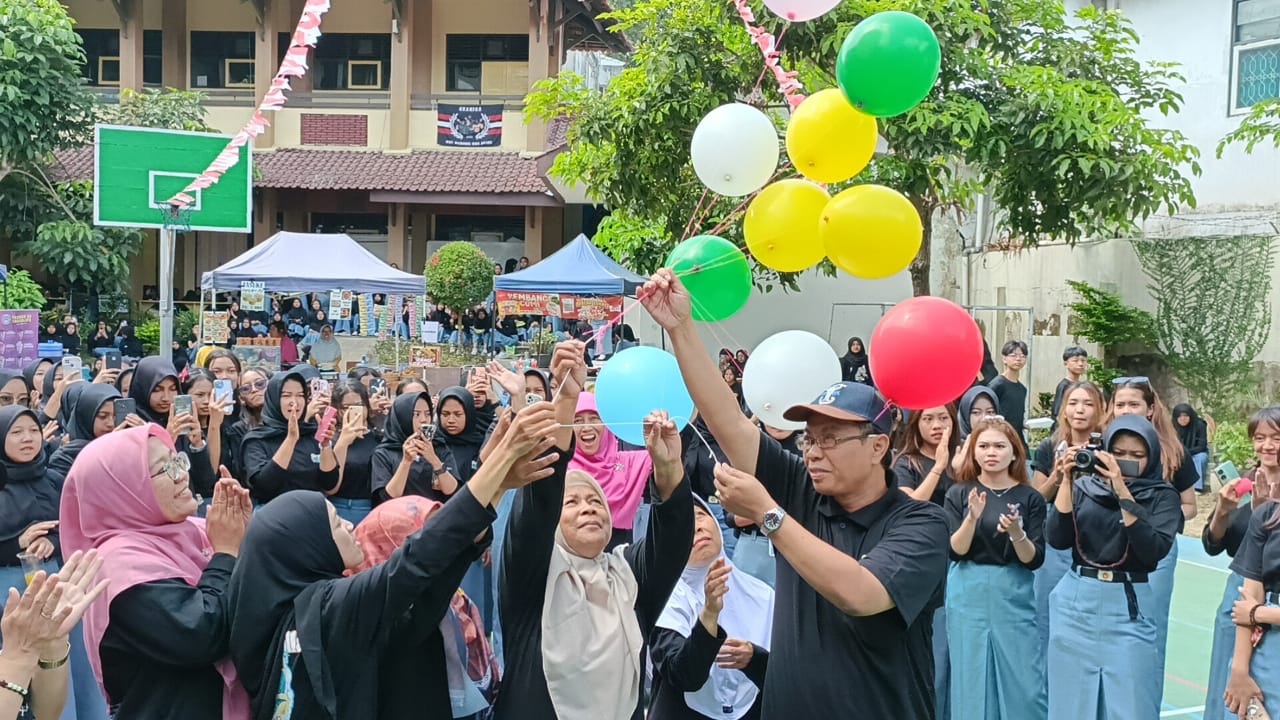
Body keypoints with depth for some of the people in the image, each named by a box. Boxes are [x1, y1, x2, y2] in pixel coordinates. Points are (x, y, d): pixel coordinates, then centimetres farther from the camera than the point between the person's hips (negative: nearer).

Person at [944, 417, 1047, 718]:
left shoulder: (1029, 497, -1)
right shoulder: (959, 493, 0)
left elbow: (1034, 560, -4)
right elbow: (955, 551, -7)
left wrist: (1016, 532, -23)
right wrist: (972, 517, -23)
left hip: (1014, 595, 0)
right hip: (969, 594, 0)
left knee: (1024, 681, 1)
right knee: (971, 679, 5)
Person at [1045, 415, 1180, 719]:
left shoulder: (1162, 496, 0)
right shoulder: (1085, 486, 5)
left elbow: (1155, 549, -16)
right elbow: (1058, 540, -6)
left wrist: (1122, 493, -21)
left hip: (1128, 607, -2)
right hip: (1076, 602, 2)